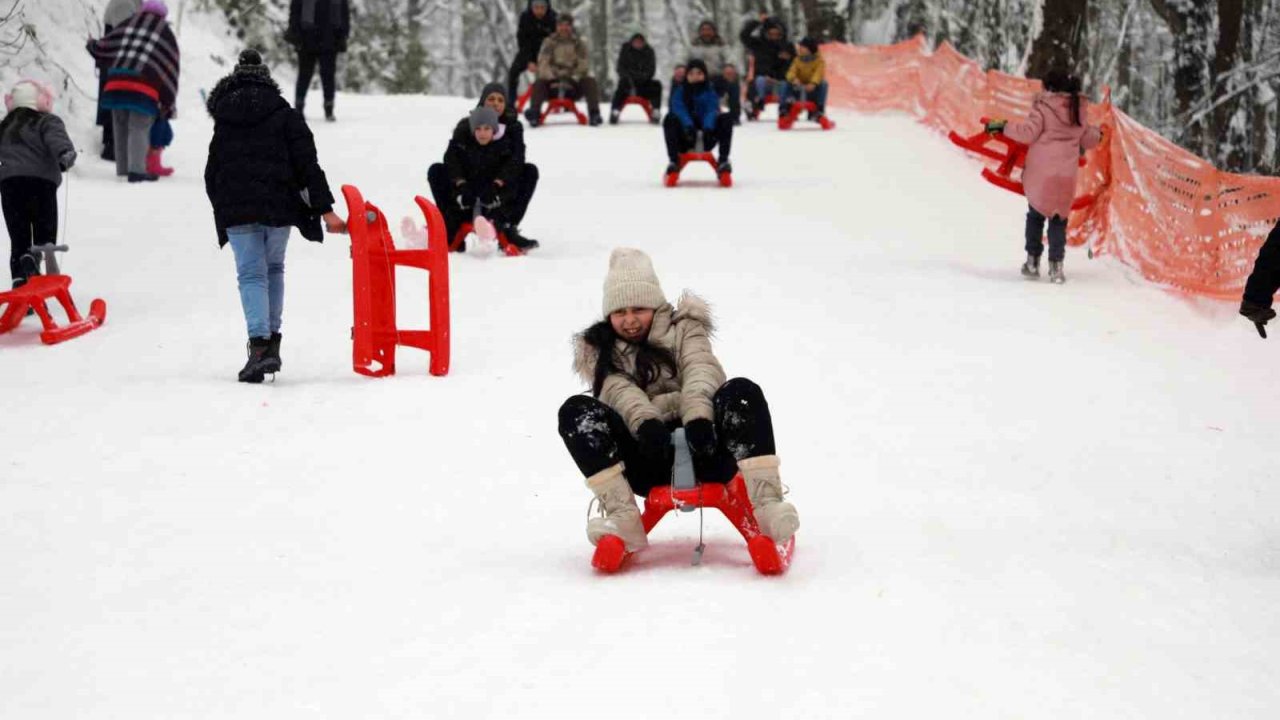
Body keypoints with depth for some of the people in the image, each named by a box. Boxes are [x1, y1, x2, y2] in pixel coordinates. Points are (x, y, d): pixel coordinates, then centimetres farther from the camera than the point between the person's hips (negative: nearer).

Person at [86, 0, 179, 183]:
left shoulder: (127, 25, 21)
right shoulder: (166, 34, 13)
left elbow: (103, 48, 26)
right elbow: (171, 70, 11)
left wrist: (91, 45, 51)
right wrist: (169, 104, 15)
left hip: (117, 83, 4)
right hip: (144, 87, -4)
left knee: (121, 129, 13)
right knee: (139, 129, -5)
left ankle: (123, 170, 20)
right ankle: (136, 170, -18)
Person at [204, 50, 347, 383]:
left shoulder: (223, 121, 12)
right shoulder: (285, 115, 6)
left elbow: (212, 174, 14)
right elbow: (307, 165, -2)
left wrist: (223, 211, 26)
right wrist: (325, 209, -5)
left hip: (236, 209, 0)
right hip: (279, 206, 0)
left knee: (251, 274, 1)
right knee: (273, 269, 18)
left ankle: (259, 343, -19)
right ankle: (272, 341, 15)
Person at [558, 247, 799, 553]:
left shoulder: (683, 328, 15)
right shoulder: (600, 350, 16)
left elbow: (702, 371, -6)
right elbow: (621, 391, -6)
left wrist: (698, 417, -30)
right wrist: (645, 421, -30)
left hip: (700, 448, -1)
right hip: (649, 455, 1)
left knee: (742, 391, -28)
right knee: (576, 410, -22)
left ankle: (766, 504, -41)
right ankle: (624, 518, -35)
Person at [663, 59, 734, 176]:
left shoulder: (710, 92, 3)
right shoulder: (679, 92, 2)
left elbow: (712, 110, -16)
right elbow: (679, 110, -18)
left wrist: (708, 127, -39)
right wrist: (688, 125, -40)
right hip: (685, 140, -1)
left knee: (726, 119, -20)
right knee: (670, 120, -27)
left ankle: (723, 160, -21)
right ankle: (674, 161, -28)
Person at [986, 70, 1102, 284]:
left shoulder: (1044, 107, -9)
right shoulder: (1079, 110, 6)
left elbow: (1028, 132, -16)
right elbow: (1088, 140, 15)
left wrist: (1003, 127, -5)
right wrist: (1096, 133, 38)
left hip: (1040, 174, -3)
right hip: (1066, 176, 3)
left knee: (1035, 214, 14)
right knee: (1059, 218, 11)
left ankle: (1033, 261, 12)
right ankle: (1056, 265, 2)